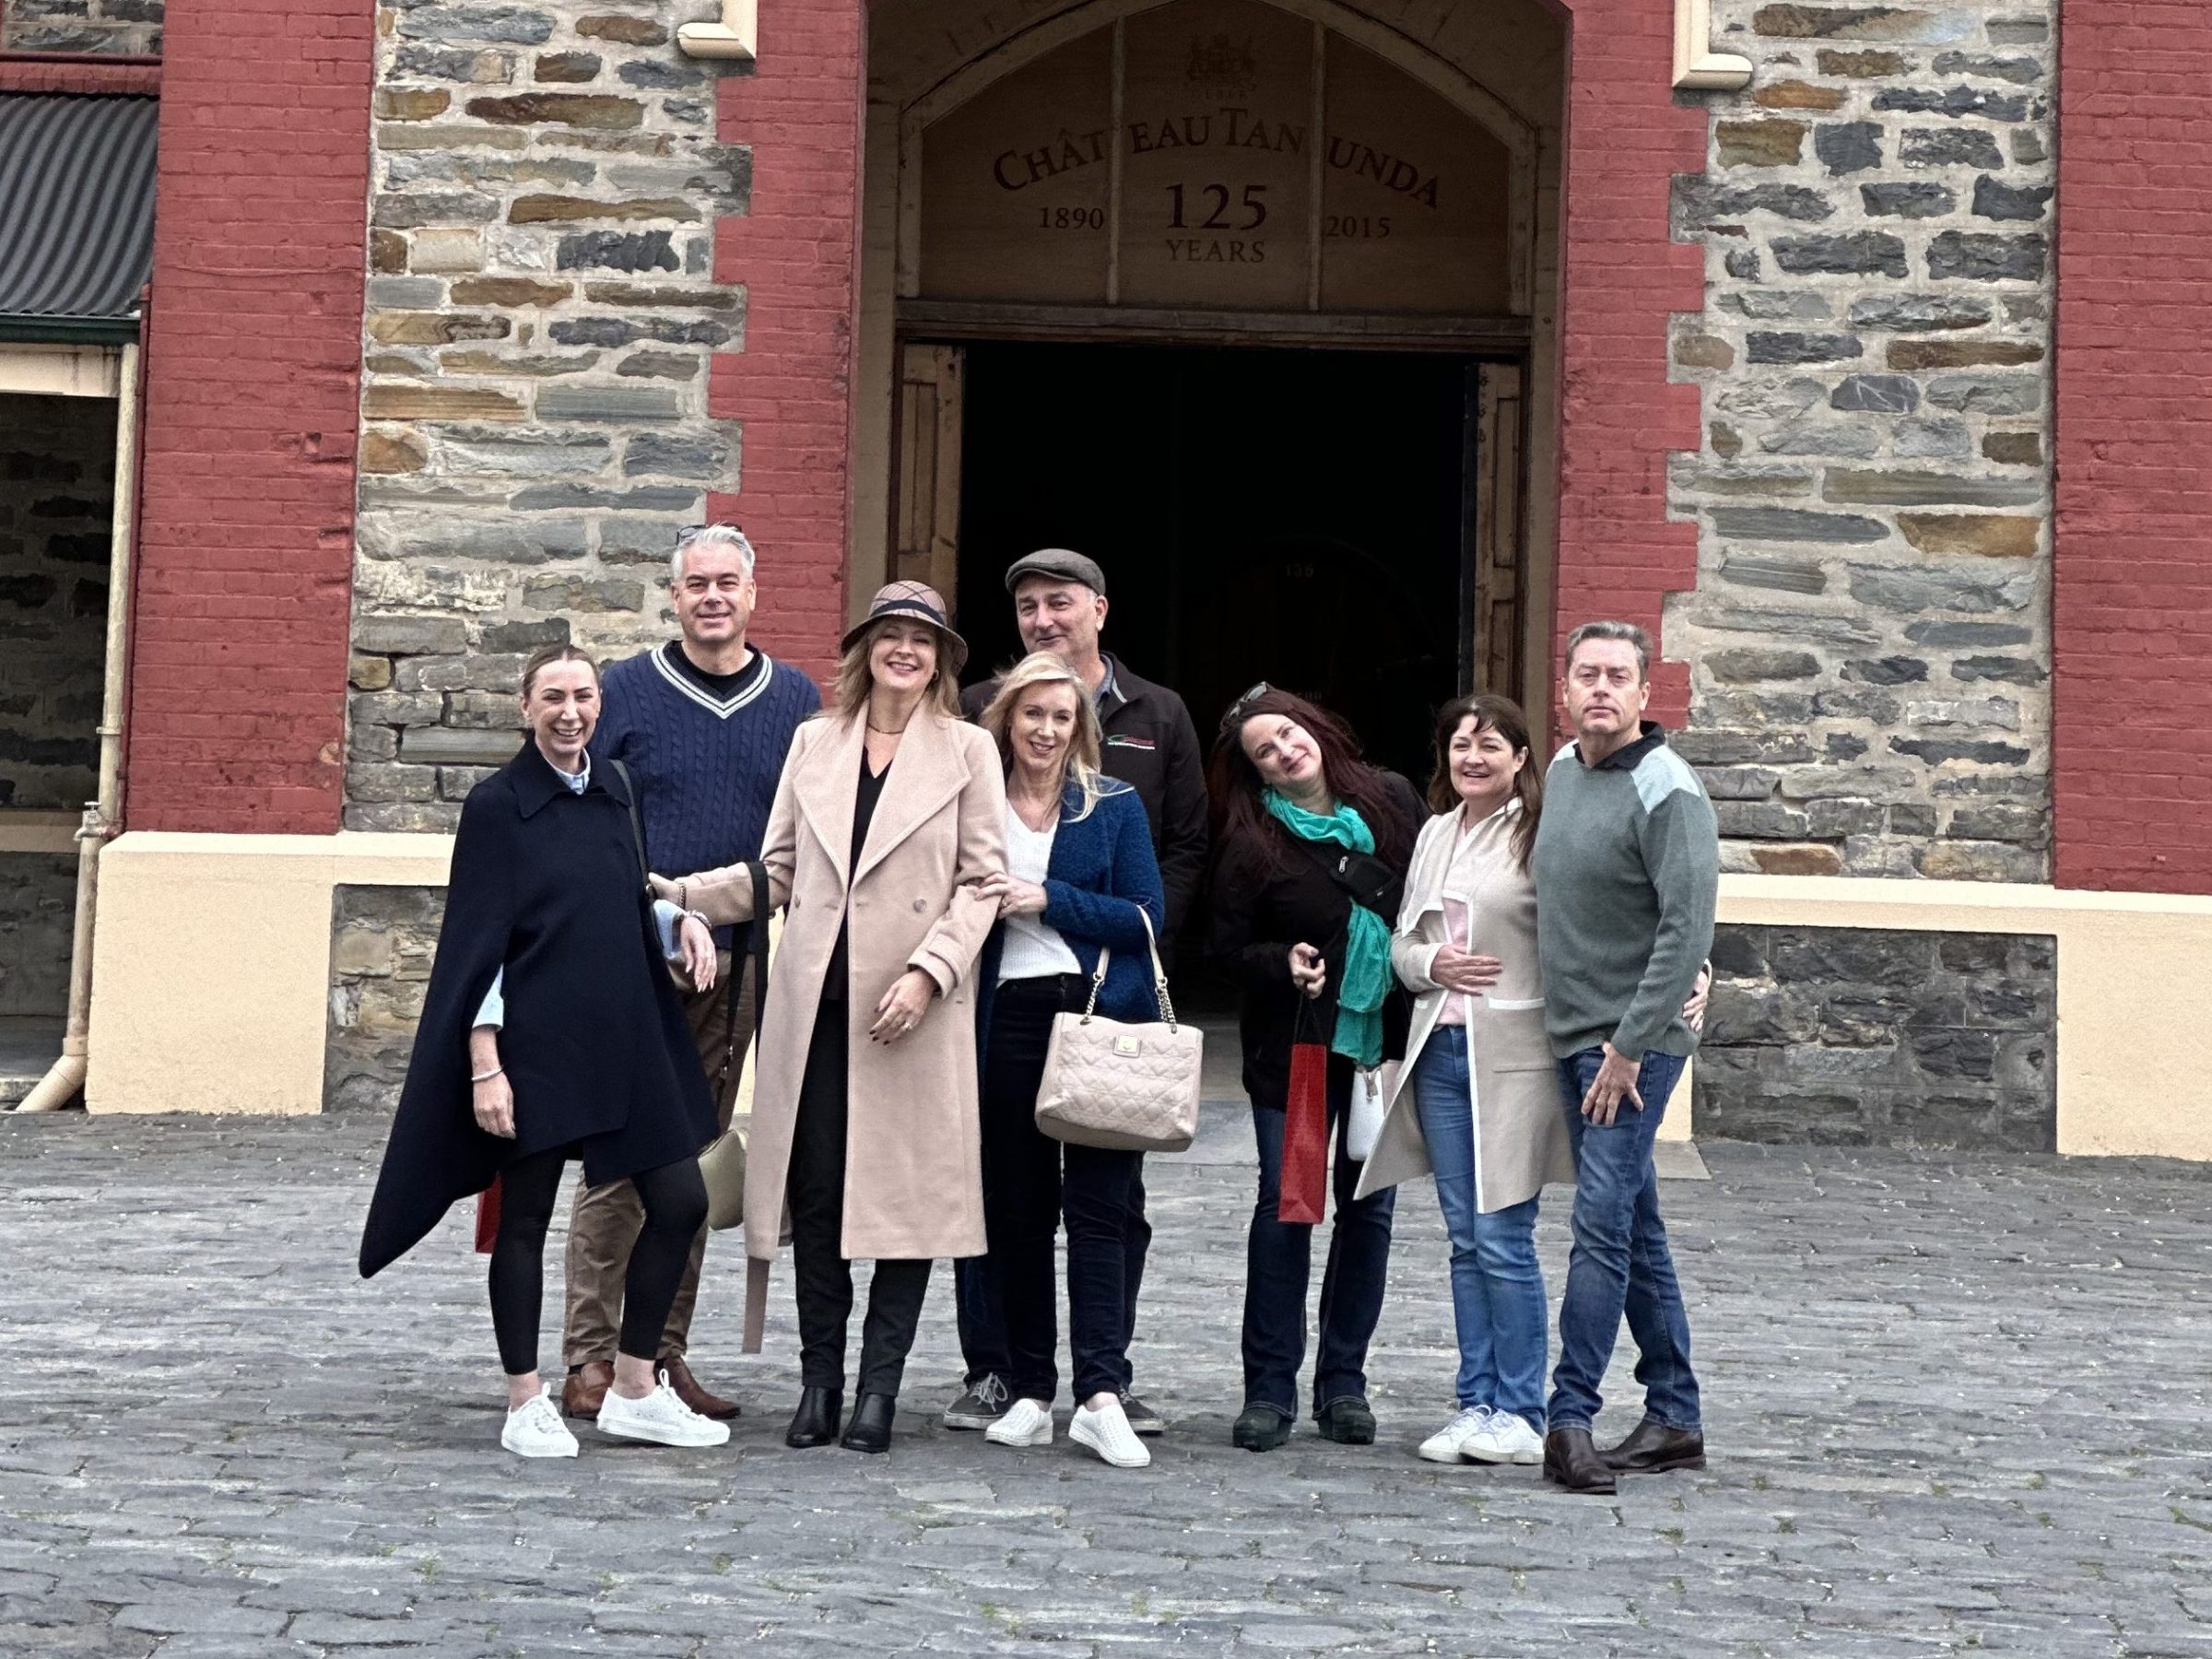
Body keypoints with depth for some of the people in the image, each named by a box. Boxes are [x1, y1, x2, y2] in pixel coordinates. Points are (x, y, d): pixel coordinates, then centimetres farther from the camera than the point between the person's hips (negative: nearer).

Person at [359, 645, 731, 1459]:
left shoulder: (614, 792, 10)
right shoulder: (497, 804, -7)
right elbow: (477, 941, -9)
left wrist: (680, 922, 1)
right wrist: (484, 1064, -14)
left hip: (626, 1034, 6)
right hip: (533, 1044, -6)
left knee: (679, 1201, 4)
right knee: (525, 1218, 3)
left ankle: (634, 1389, 17)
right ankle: (526, 1404, 15)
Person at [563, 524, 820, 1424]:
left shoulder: (796, 699, 10)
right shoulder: (626, 691, 2)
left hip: (746, 967, 3)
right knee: (618, 1163, -4)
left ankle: (664, 1351, 15)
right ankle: (592, 1358, 2)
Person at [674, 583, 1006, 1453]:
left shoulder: (967, 751, 4)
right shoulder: (814, 743, 14)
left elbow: (982, 881, -1)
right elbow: (777, 871, 15)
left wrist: (928, 972, -12)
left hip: (912, 1008, -3)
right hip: (817, 999, 3)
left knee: (905, 1187, -2)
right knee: (814, 1189, 2)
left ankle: (879, 1383, 6)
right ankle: (820, 1376, 11)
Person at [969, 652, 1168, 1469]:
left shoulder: (1115, 806, 6)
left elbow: (1146, 916, -2)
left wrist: (1049, 898, -10)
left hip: (1102, 1019, -2)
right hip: (1009, 1019, 2)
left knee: (1098, 1205, -7)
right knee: (1016, 1208, 4)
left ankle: (1100, 1394, -9)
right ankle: (1030, 1391, 12)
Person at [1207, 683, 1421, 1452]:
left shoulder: (1390, 801, 3)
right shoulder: (1250, 843, -5)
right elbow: (1231, 947, -2)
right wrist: (1284, 964, -20)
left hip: (1387, 1038, 3)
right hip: (1295, 1048, -3)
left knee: (1369, 1209, 6)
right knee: (1285, 1207, -4)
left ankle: (1344, 1381, 16)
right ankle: (1270, 1388, 5)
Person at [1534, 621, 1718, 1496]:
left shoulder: (1667, 791, -15)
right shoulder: (1562, 770, 10)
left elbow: (1687, 927, -20)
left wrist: (1628, 1045, -19)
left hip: (1635, 1041, -8)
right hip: (1572, 1034, 8)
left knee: (1603, 1223, -12)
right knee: (1635, 1227, 12)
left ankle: (1571, 1416, -10)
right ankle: (1674, 1417, 19)